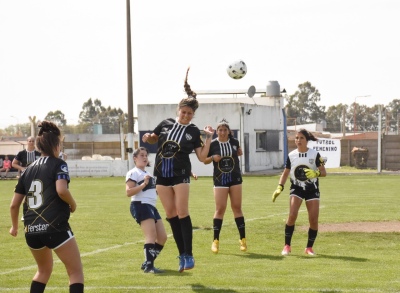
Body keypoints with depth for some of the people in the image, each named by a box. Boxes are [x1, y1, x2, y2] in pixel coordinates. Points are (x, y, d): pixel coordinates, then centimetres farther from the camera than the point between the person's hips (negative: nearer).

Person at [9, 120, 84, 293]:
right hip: (55, 227, -6)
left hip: (31, 231, 6)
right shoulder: (58, 164, -2)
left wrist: (15, 226, 31)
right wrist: (73, 204, -2)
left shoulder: (29, 169, 14)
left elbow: (14, 204, 15)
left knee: (44, 269, 26)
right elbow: (61, 190, -22)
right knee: (76, 272, 1)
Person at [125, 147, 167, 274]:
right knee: (151, 235, -21)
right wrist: (143, 184, -22)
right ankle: (149, 265, -26)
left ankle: (147, 263, 15)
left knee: (162, 237, 7)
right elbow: (128, 192, -16)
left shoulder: (148, 174, 26)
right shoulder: (133, 173, -3)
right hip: (141, 206, -10)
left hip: (151, 206, 10)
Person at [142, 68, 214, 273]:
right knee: (171, 215, 4)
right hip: (162, 174, 3)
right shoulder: (166, 124, 4)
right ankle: (182, 254, 10)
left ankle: (188, 255, -6)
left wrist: (209, 138, -12)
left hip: (181, 175, -3)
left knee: (182, 213, -10)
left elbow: (202, 157, -6)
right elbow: (153, 139, 20)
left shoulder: (193, 132, -3)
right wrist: (148, 137, -2)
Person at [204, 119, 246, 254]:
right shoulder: (212, 144, -6)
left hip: (235, 178, 2)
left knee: (237, 207, 5)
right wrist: (213, 158, -16)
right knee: (220, 209, -6)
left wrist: (239, 152, 3)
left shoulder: (234, 142, 1)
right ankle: (215, 241, 0)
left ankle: (242, 239, 10)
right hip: (220, 179, -2)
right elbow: (205, 160, 2)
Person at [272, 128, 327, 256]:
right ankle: (287, 246, -5)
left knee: (314, 219, -5)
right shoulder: (291, 156, 1)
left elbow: (324, 172, -5)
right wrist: (279, 188, -3)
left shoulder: (315, 154, -4)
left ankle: (309, 247, 13)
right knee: (292, 215, -18)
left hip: (312, 189, 0)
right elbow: (285, 173, 9)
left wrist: (316, 173, -27)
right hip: (297, 188, 0)